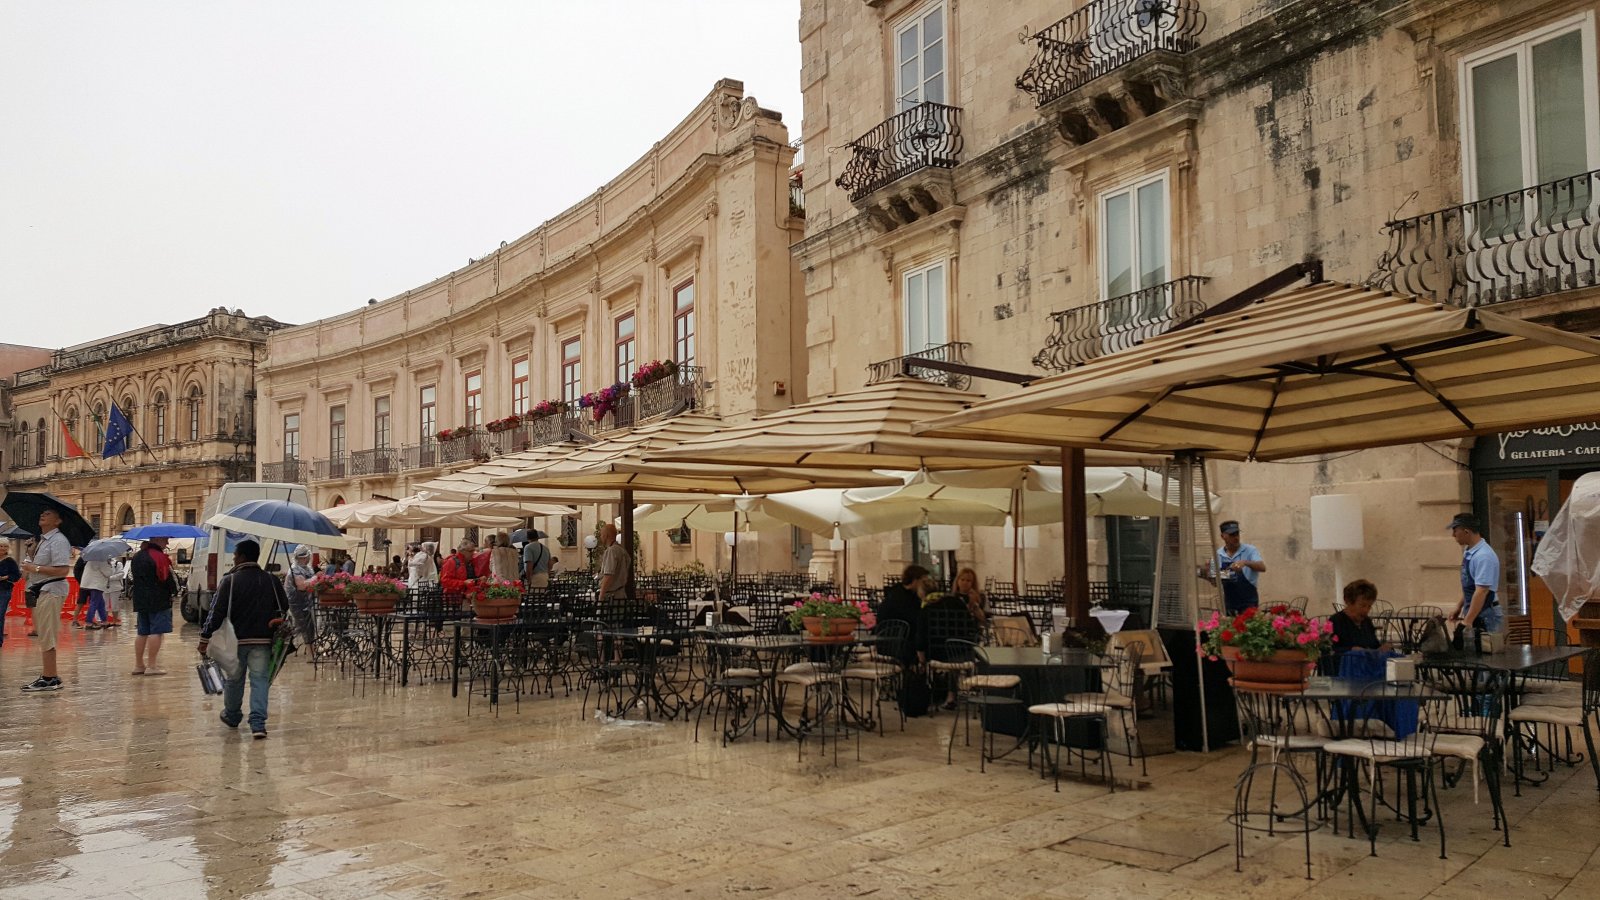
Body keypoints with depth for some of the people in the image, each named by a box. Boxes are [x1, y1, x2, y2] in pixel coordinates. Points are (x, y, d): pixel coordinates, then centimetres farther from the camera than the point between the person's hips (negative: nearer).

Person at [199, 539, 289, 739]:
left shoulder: (230, 581, -8)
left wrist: (205, 637, -6)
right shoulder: (272, 581, 2)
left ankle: (232, 716, 36)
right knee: (260, 680, 2)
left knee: (234, 679, 17)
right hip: (263, 640, 1)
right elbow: (284, 608, 6)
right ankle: (258, 723, -9)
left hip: (236, 640, -1)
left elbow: (217, 612, -11)